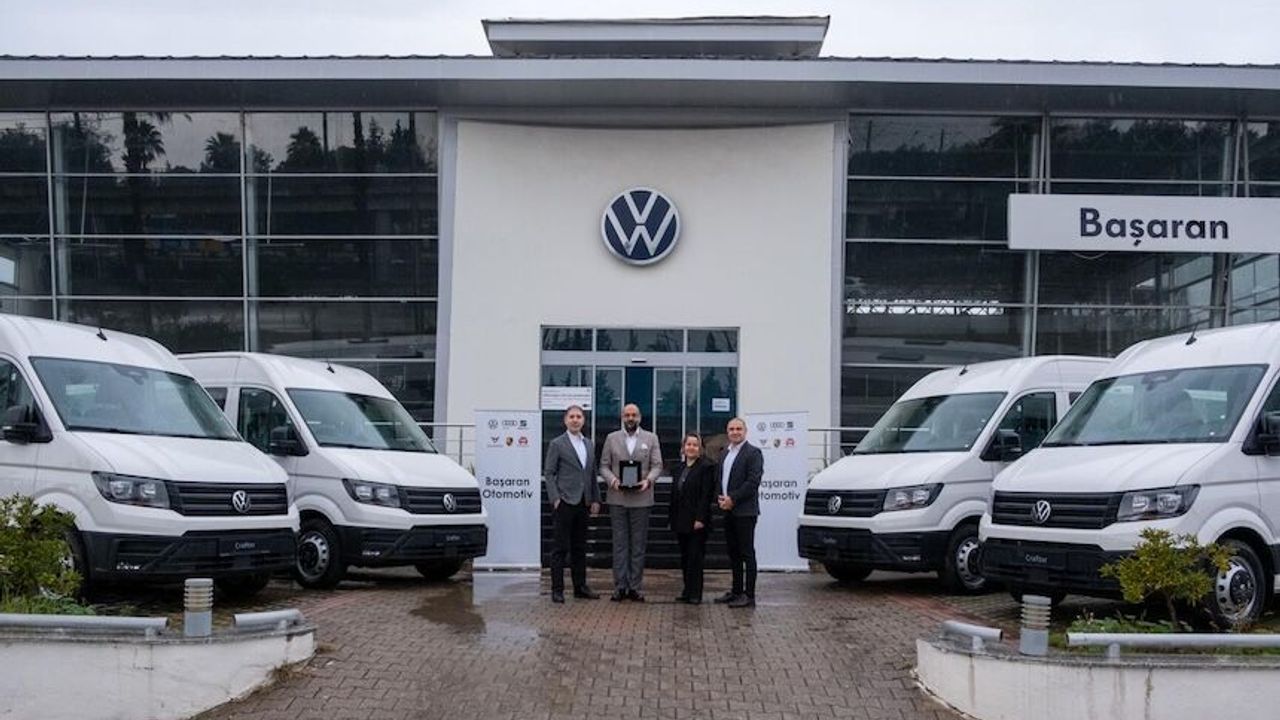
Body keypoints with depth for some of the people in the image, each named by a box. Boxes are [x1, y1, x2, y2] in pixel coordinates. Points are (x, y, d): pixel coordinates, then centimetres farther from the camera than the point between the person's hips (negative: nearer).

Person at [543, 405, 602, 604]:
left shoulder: (589, 445, 15)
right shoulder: (557, 444, -2)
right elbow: (548, 473, -5)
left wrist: (595, 499, 10)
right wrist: (555, 498, -13)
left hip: (583, 503, 6)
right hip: (564, 503, -6)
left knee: (580, 548, 11)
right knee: (560, 548, -3)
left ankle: (580, 587, 17)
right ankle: (557, 590, 0)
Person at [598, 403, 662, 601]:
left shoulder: (651, 438, 9)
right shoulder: (612, 438, 10)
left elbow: (657, 465, 3)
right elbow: (604, 466, 6)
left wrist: (648, 480, -15)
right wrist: (612, 479, -13)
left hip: (641, 498, 0)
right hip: (618, 498, 0)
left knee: (638, 545, 2)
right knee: (619, 544, 2)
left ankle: (635, 587, 7)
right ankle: (620, 586, 5)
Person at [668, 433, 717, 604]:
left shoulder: (706, 467, -6)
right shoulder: (678, 468, 14)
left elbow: (706, 495, -12)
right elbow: (674, 495, 15)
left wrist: (700, 519, -18)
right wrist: (672, 519, 12)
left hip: (696, 521, -6)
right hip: (681, 521, 6)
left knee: (695, 556, -3)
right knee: (685, 557, 10)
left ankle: (694, 593, 2)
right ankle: (687, 590, 17)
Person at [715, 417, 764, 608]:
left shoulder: (753, 453, -7)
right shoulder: (725, 453, 17)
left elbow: (753, 481, -16)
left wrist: (733, 499, -16)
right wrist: (720, 499, 1)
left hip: (744, 511, -8)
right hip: (728, 511, 8)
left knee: (747, 553, -5)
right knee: (733, 553, 12)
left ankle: (749, 594, -3)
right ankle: (736, 591, 19)